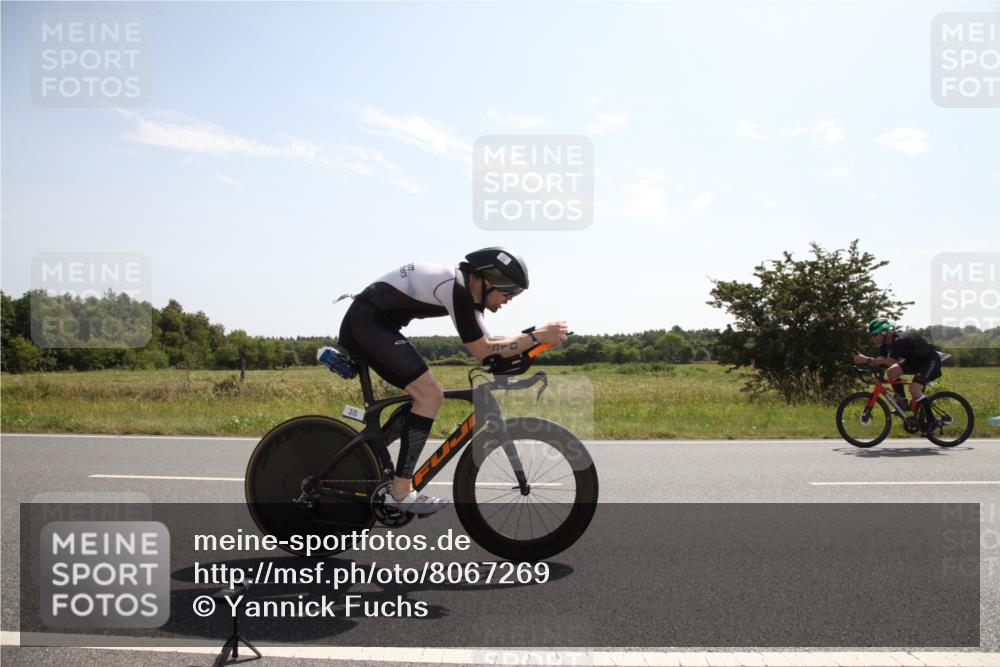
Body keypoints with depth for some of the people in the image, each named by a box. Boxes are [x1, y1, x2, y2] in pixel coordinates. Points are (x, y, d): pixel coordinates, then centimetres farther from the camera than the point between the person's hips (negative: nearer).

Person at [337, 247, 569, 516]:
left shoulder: (466, 288, 9)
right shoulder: (457, 289, -21)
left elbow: (487, 341, 13)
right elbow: (483, 352, -19)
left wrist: (533, 337, 4)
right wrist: (536, 337, -17)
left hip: (365, 326, 10)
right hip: (367, 324, -10)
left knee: (425, 397, 12)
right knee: (431, 396, -16)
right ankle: (400, 493, -10)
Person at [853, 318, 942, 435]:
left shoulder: (900, 340, -32)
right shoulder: (885, 343, -5)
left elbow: (890, 361, -43)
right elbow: (880, 360, -13)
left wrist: (867, 360, -45)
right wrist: (864, 359, -32)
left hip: (931, 361, -9)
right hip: (915, 360, 9)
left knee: (914, 389, -25)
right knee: (891, 372, -11)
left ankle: (930, 421, -12)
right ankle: (904, 404, 1)